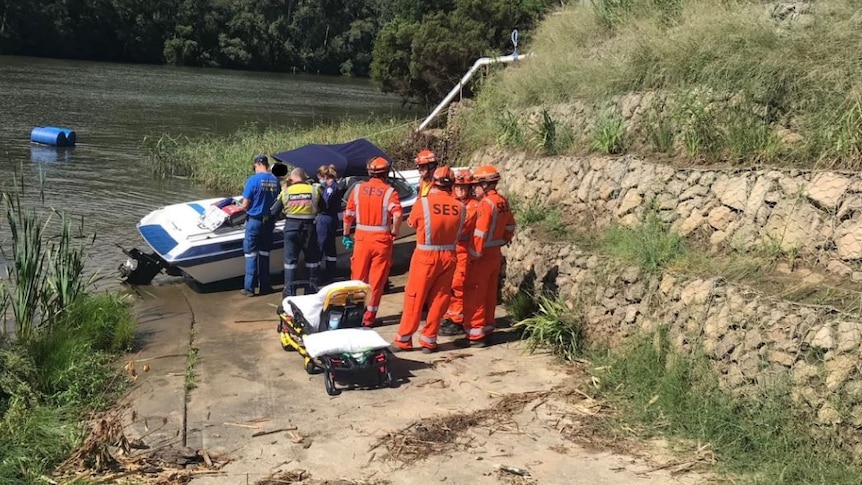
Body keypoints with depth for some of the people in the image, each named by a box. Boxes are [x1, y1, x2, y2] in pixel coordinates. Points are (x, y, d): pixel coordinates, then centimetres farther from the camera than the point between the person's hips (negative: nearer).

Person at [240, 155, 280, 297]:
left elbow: (245, 205, -13)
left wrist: (246, 208, 9)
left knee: (251, 254, 2)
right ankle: (265, 286, 17)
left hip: (254, 221, -4)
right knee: (265, 253, 13)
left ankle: (249, 287, 3)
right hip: (269, 221, 4)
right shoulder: (275, 180, 0)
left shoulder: (253, 180, -13)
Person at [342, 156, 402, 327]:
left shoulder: (358, 188, 1)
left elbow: (348, 215, 3)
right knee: (376, 280, 6)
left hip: (362, 238, 2)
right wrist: (394, 232, -6)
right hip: (382, 239, -2)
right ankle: (369, 317, 10)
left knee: (358, 278, 14)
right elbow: (397, 215, -22)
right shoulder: (389, 191, -7)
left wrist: (346, 235, 14)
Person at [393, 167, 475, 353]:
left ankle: (404, 339, 14)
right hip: (448, 257, 2)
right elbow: (463, 233, 2)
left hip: (425, 256, -2)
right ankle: (429, 340, 16)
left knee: (414, 298, 8)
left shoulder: (423, 203, -12)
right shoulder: (460, 207, -6)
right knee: (439, 299, 12)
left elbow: (412, 223, 4)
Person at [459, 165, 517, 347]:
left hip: (483, 256, -8)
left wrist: (473, 256, -17)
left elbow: (480, 234, -23)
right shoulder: (503, 202, 5)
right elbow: (510, 227, 14)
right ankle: (487, 327, 26)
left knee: (474, 296, 0)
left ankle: (476, 334, 3)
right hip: (496, 254, 9)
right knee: (489, 293, 17)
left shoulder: (486, 204, -20)